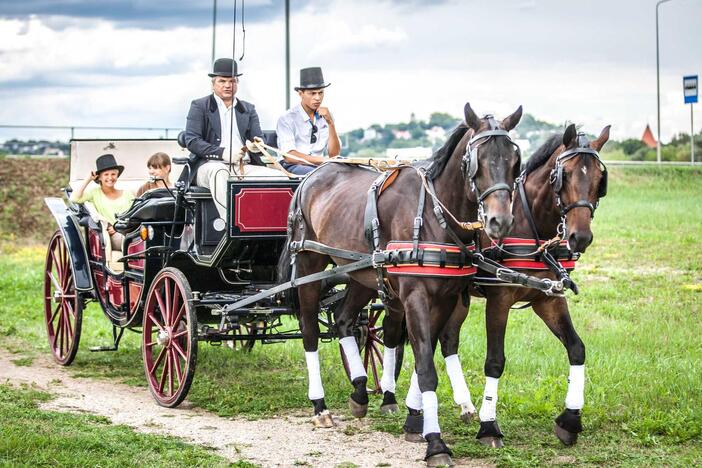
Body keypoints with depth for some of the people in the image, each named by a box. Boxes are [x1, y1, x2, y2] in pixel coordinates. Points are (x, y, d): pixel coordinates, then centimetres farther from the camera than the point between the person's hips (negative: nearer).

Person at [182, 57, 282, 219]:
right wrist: (222, 153, -17)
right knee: (219, 172, -39)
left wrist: (256, 145, -13)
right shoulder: (199, 106, 11)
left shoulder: (249, 109, 23)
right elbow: (191, 141, -2)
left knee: (277, 175, -22)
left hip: (244, 167, 4)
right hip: (209, 165, -4)